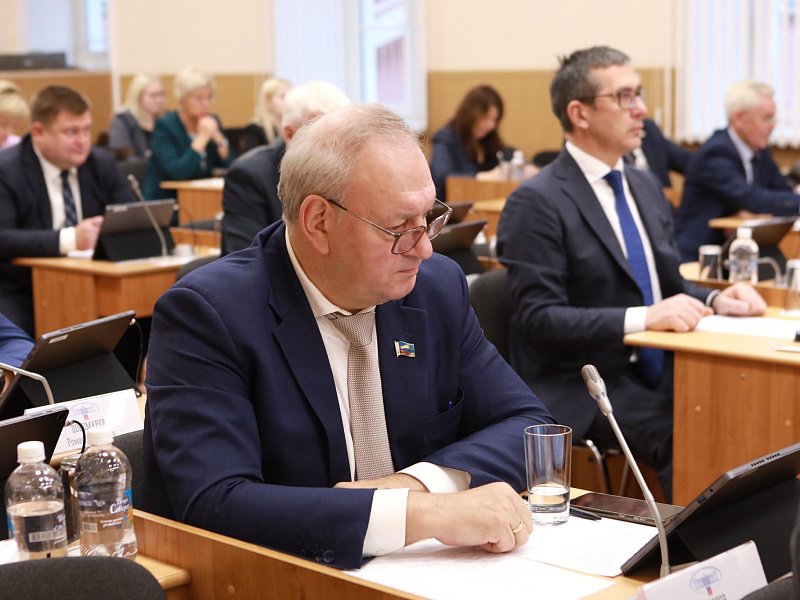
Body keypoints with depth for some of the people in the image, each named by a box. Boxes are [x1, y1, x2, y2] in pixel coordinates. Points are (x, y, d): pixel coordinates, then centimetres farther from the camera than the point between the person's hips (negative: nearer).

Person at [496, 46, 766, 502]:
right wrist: (641, 318, -26)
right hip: (582, 388, -7)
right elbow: (539, 319, -17)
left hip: (658, 372, 7)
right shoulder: (536, 203, -10)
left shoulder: (646, 187, 15)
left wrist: (714, 301, -1)